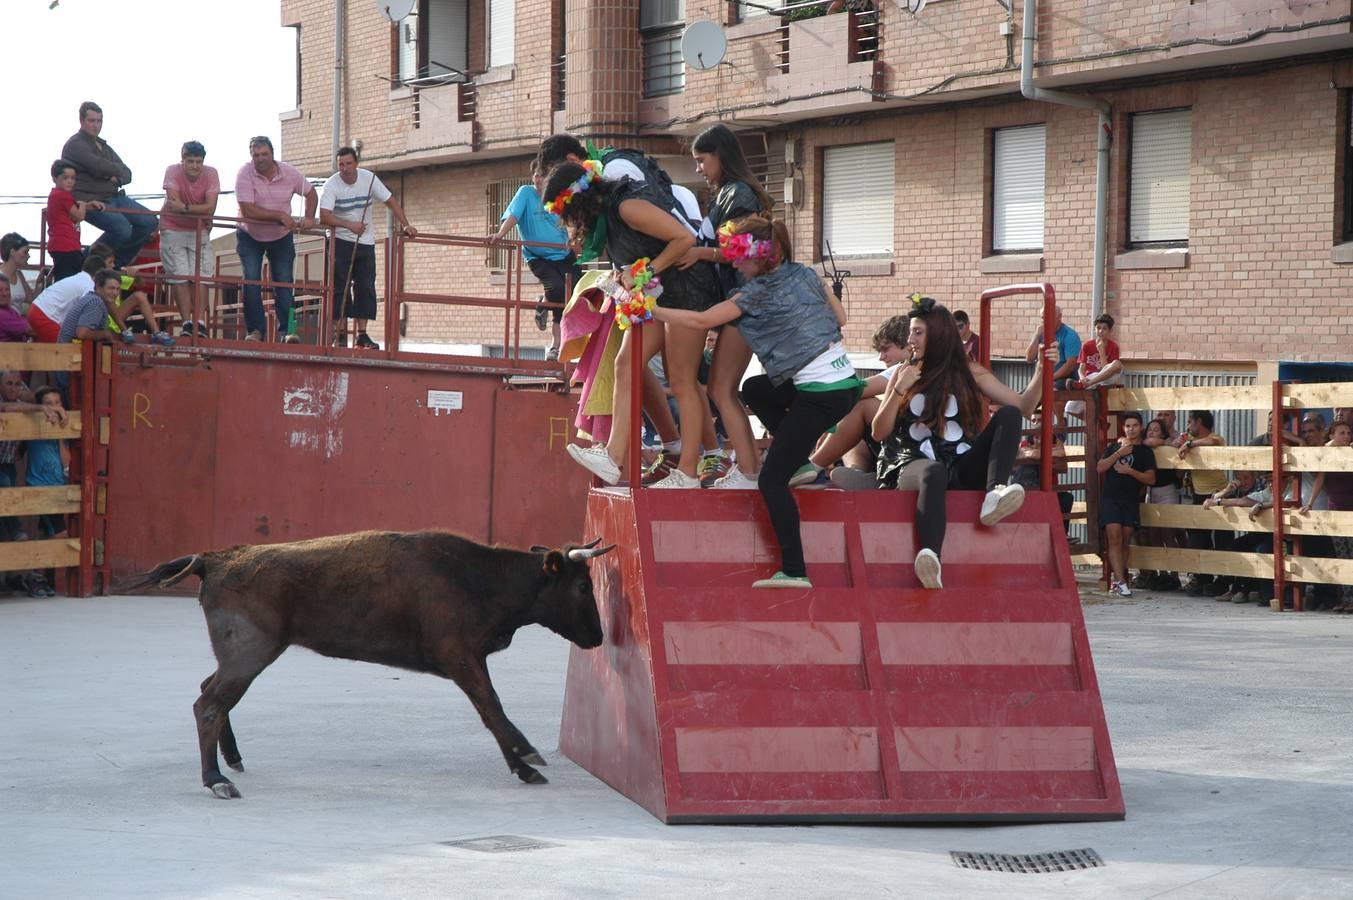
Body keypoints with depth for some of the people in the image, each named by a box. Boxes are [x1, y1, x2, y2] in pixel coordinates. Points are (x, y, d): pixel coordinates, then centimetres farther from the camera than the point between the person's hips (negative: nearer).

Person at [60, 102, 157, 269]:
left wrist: (117, 178, -7)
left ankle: (116, 263, 3)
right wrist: (118, 169, 1)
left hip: (114, 196, 9)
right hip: (90, 201, -9)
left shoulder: (103, 145, 23)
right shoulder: (75, 145, -5)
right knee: (122, 228, -31)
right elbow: (100, 167, -20)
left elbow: (127, 174, 17)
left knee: (149, 222, -5)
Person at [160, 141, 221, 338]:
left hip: (199, 231, 1)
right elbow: (174, 204, -25)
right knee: (179, 277, -6)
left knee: (199, 276, -7)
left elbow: (211, 208, -21)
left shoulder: (211, 174, -13)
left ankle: (200, 322, -7)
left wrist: (185, 207, -26)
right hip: (173, 229, -1)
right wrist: (199, 210, -20)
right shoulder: (173, 171, -16)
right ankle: (186, 322, -5)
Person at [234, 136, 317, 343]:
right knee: (251, 282, -9)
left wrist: (308, 218, -9)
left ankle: (285, 331, 1)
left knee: (284, 284, -3)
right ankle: (255, 330, -3)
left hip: (281, 237, 2)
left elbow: (311, 193, 7)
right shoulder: (245, 173, -21)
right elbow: (248, 210, -28)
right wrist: (280, 216, -27)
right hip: (250, 236, -2)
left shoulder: (289, 173, -11)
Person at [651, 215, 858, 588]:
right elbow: (840, 317, 18)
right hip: (845, 378, 9)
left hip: (822, 394, -9)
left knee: (771, 479, -6)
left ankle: (794, 571, -12)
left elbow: (701, 321, -8)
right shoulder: (804, 273, 10)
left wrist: (651, 312, 0)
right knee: (756, 389, 30)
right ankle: (800, 457, 21)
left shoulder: (757, 293, -10)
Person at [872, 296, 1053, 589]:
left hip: (963, 469, 2)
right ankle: (930, 557, -66)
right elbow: (879, 432, 10)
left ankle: (994, 495, -41)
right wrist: (899, 389, -1)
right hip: (914, 463, -2)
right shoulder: (904, 373, 16)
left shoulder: (968, 373, 16)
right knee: (934, 473, -40)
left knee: (1008, 415, -19)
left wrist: (1040, 373, -5)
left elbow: (1022, 407, 10)